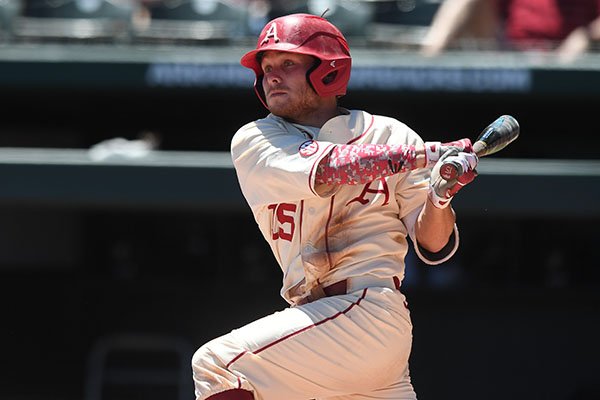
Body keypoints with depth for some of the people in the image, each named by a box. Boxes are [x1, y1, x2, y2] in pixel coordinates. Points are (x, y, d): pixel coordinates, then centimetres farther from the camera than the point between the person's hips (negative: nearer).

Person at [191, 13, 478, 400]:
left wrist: (439, 197, -19)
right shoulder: (253, 141, 8)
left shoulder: (389, 135, 4)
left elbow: (434, 247, 3)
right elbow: (318, 170, -13)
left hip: (369, 310, -5)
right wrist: (429, 154, -19)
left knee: (217, 364, -18)